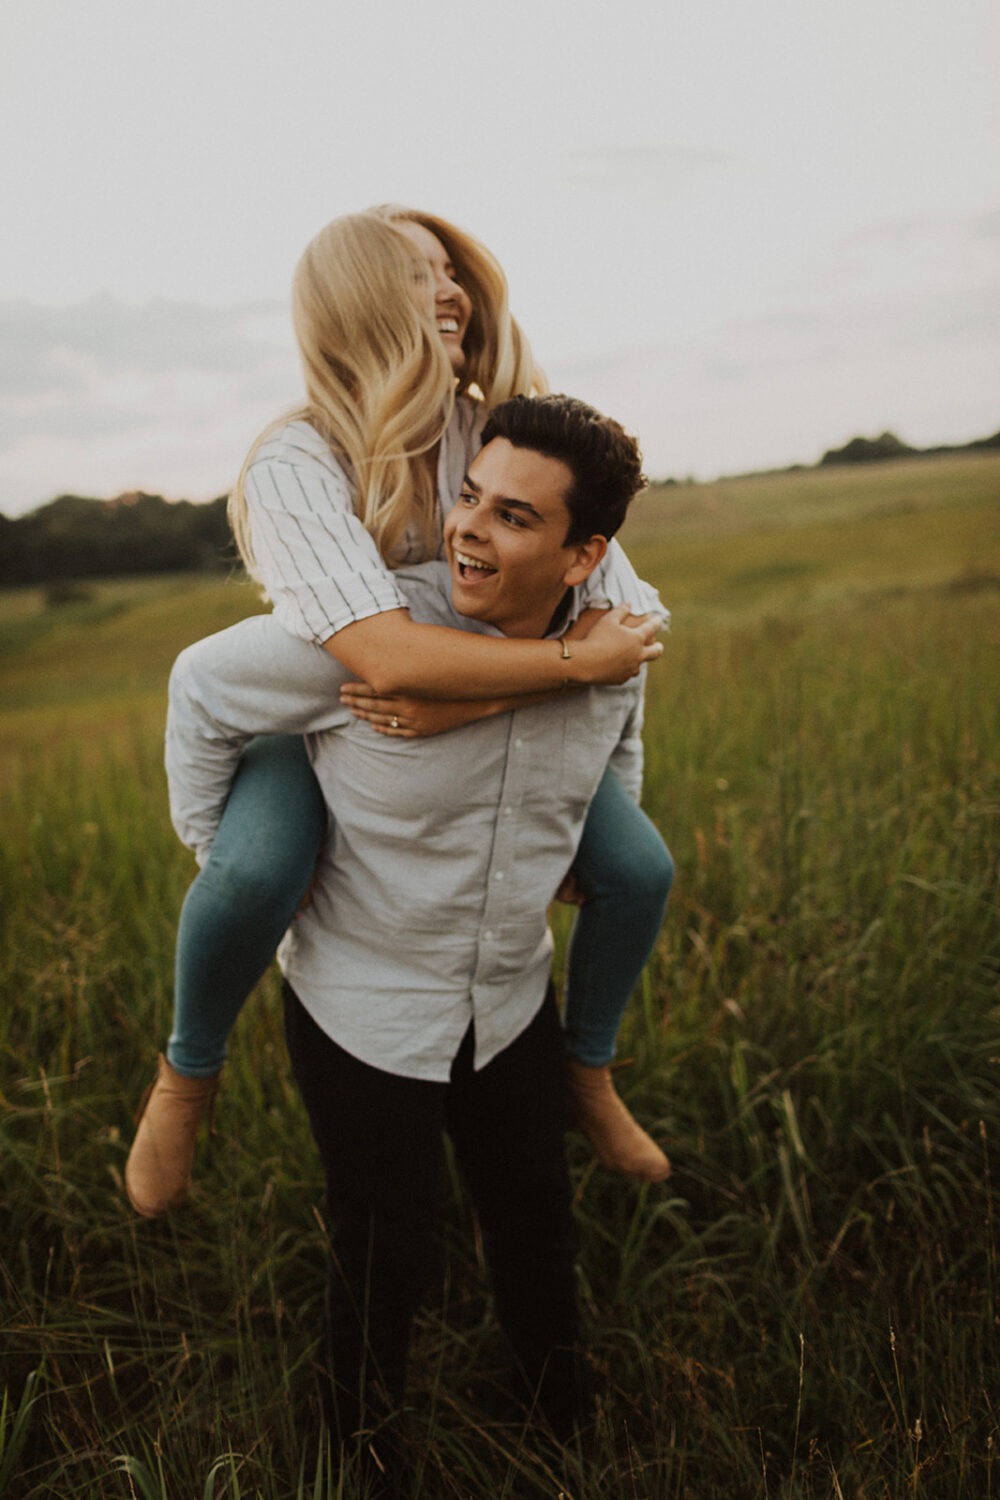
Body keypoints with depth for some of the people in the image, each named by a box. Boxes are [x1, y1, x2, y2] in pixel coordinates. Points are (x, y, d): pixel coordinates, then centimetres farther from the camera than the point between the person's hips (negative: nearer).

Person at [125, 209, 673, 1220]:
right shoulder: (296, 466, -27)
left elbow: (622, 614, -20)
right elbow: (389, 656, -42)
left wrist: (475, 699, -34)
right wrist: (576, 662, -34)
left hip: (491, 721, 4)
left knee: (639, 868, -11)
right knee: (254, 872, -34)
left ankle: (587, 1070, 19)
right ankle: (188, 1075, 0)